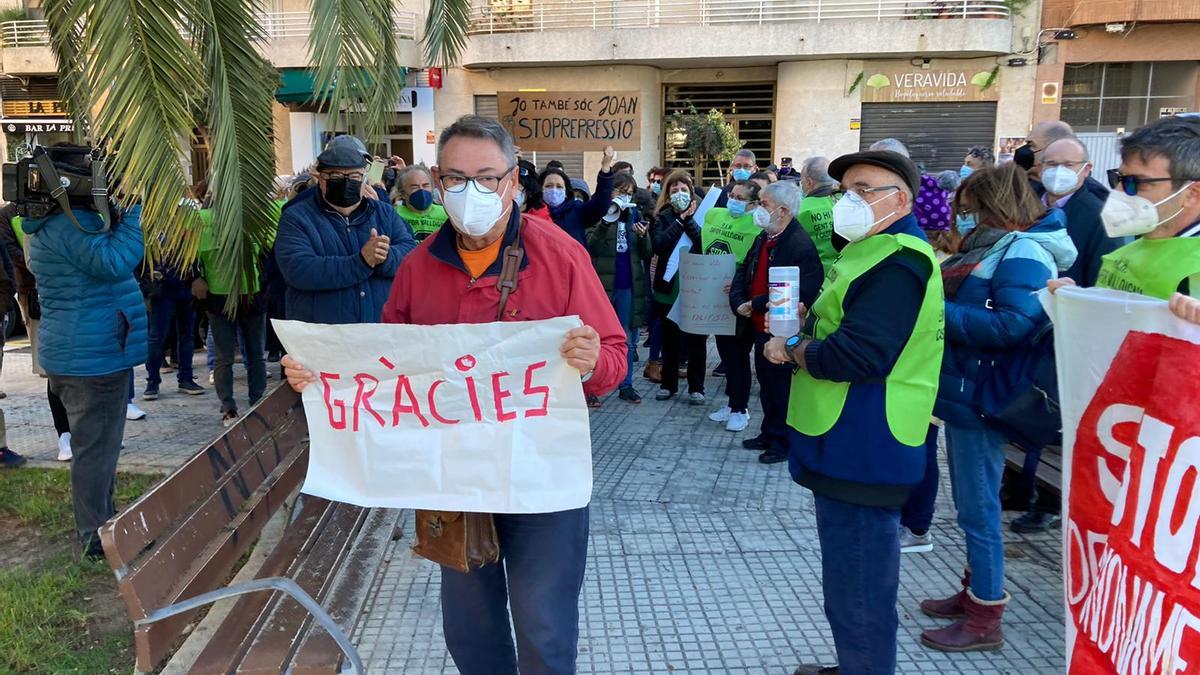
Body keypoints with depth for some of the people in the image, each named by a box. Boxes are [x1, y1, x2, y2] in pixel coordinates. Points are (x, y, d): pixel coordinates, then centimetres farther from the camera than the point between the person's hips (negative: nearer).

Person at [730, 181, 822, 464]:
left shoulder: (801, 245, -22)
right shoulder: (764, 237, 7)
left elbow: (800, 293, -28)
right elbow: (744, 270, 12)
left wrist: (756, 304, -21)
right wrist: (738, 301, -7)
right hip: (760, 326, 9)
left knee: (781, 388, 6)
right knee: (766, 385, 20)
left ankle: (783, 442, 21)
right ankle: (769, 434, 35)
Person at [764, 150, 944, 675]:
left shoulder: (899, 262, -19)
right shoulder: (870, 251, 17)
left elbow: (857, 355, -28)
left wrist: (793, 349, -12)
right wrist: (797, 335, -1)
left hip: (863, 453, -11)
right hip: (847, 446, 11)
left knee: (858, 595, 1)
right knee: (849, 579, 23)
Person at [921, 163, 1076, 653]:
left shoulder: (1023, 254, -16)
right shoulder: (996, 247, 14)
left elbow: (1013, 326, -27)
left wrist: (939, 311, -22)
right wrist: (943, 282, 0)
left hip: (981, 400, -10)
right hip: (963, 391, 10)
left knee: (977, 508, 0)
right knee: (971, 505, 19)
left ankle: (986, 618, 14)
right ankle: (974, 591, 34)